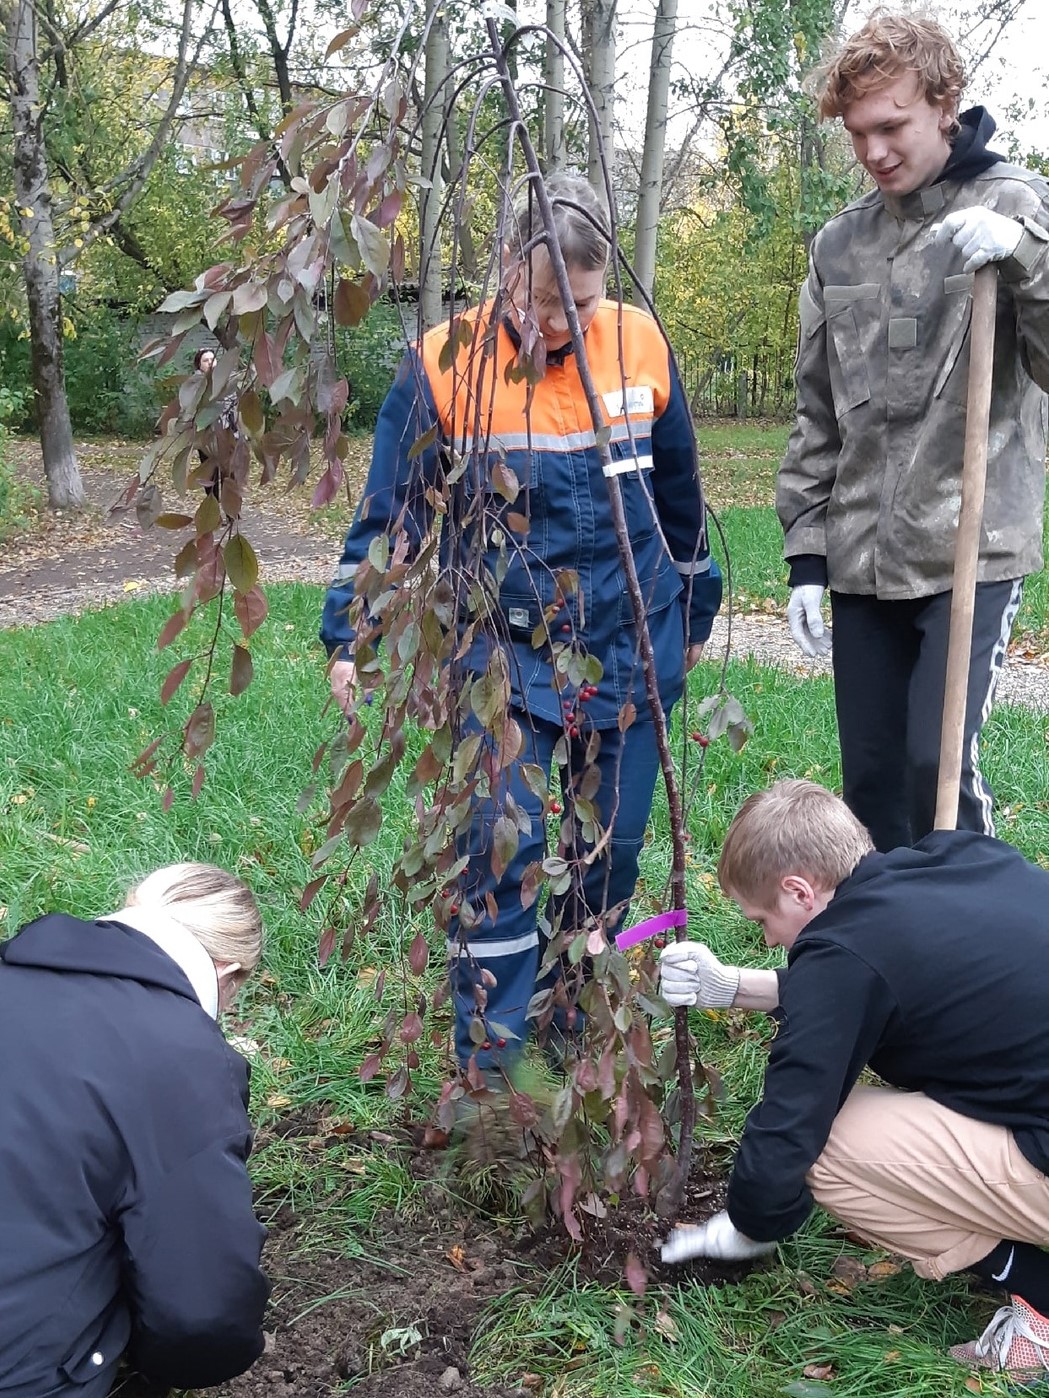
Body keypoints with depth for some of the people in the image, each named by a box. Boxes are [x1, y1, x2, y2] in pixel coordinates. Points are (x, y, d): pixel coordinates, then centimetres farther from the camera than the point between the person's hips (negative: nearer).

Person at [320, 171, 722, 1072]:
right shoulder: (444, 364, -8)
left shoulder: (642, 345, 0)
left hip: (630, 650, 3)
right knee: (506, 846, -10)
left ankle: (581, 1025, 32)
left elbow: (679, 494, 13)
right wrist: (351, 636, -7)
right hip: (508, 653, -3)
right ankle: (488, 1065, 6)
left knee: (613, 844, 11)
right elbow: (391, 513, -2)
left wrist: (696, 608, 20)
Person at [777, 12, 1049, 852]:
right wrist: (805, 554, 9)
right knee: (870, 776, 8)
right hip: (860, 562, 4)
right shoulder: (839, 244, 12)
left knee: (939, 763, -11)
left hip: (974, 552, -4)